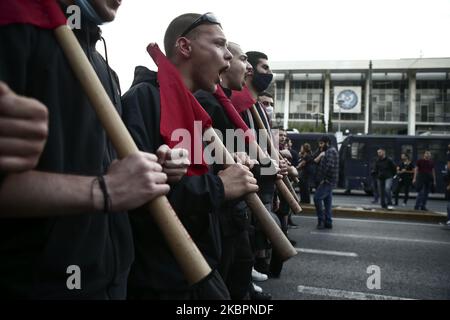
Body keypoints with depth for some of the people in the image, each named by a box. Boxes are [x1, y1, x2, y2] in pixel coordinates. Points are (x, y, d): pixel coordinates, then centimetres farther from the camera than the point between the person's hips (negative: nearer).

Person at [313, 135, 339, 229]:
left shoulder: (331, 151, -11)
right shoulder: (327, 152, 22)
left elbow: (330, 165, -25)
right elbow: (316, 161, 19)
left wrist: (324, 178, -21)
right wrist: (320, 155, 3)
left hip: (327, 181, -10)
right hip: (328, 181, 10)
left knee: (317, 198, -14)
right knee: (327, 201, 10)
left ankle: (321, 220, -9)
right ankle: (328, 223, 14)